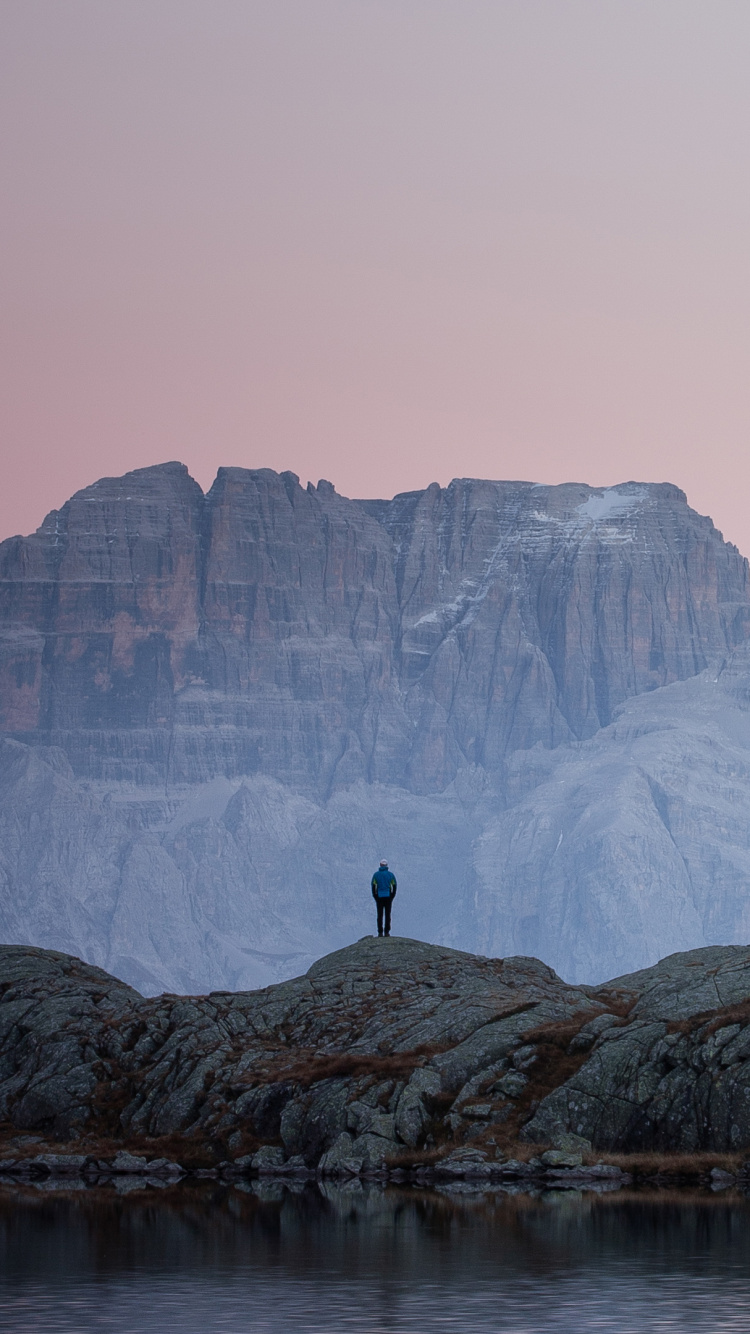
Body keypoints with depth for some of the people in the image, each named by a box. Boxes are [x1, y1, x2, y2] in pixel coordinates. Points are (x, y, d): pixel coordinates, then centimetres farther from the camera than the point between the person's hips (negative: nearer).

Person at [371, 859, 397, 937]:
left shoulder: (376, 874, 3)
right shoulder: (390, 874, 4)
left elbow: (373, 887, -1)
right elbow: (394, 886, 3)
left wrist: (375, 897, 5)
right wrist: (392, 897, 8)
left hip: (379, 896, 0)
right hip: (388, 896, 0)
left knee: (380, 915, 3)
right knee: (388, 915, 3)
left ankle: (380, 932, -2)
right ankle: (387, 932, -1)